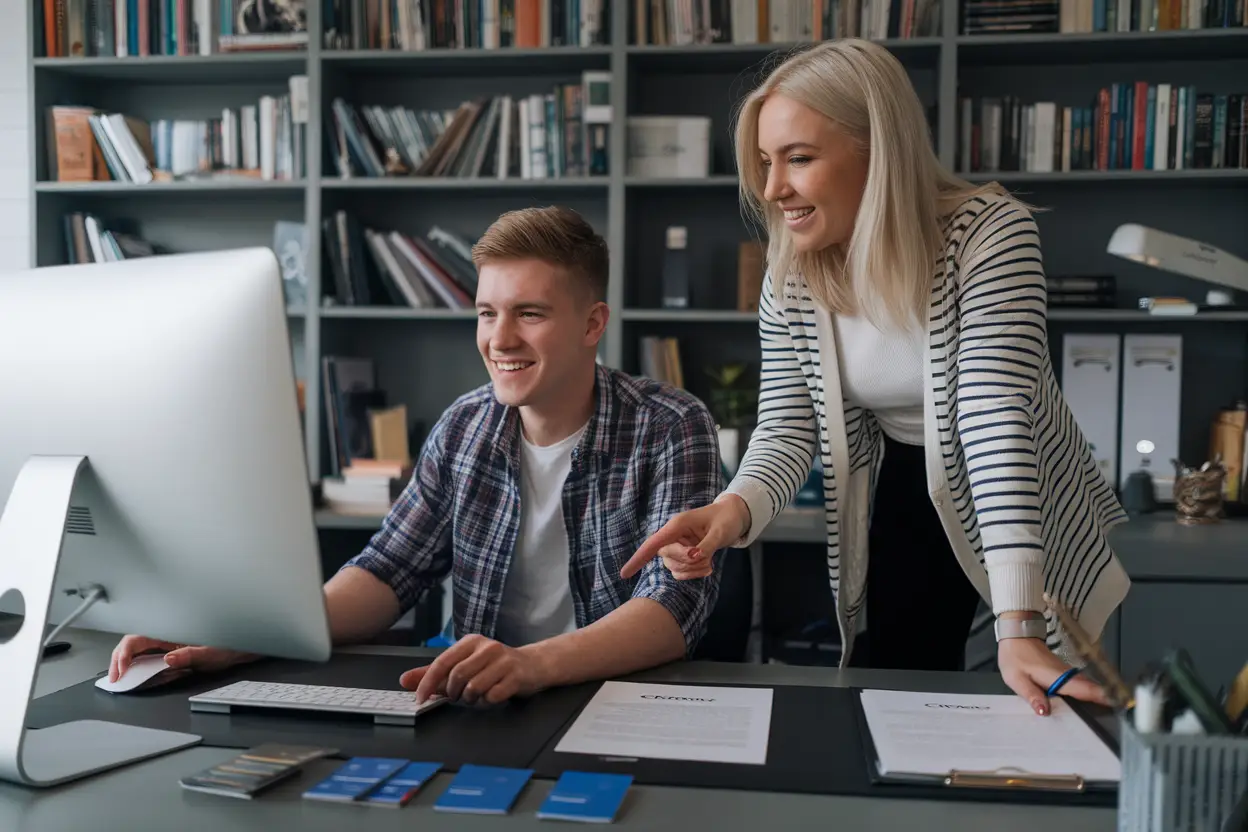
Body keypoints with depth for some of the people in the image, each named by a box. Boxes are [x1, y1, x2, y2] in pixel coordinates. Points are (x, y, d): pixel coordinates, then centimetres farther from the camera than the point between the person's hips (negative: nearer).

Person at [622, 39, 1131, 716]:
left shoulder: (989, 233, -25)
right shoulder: (790, 280, -11)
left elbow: (997, 418, -34)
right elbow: (786, 432, -13)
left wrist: (1017, 626, -40)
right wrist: (734, 509, -37)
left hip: (1028, 513, -3)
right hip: (906, 503, 3)